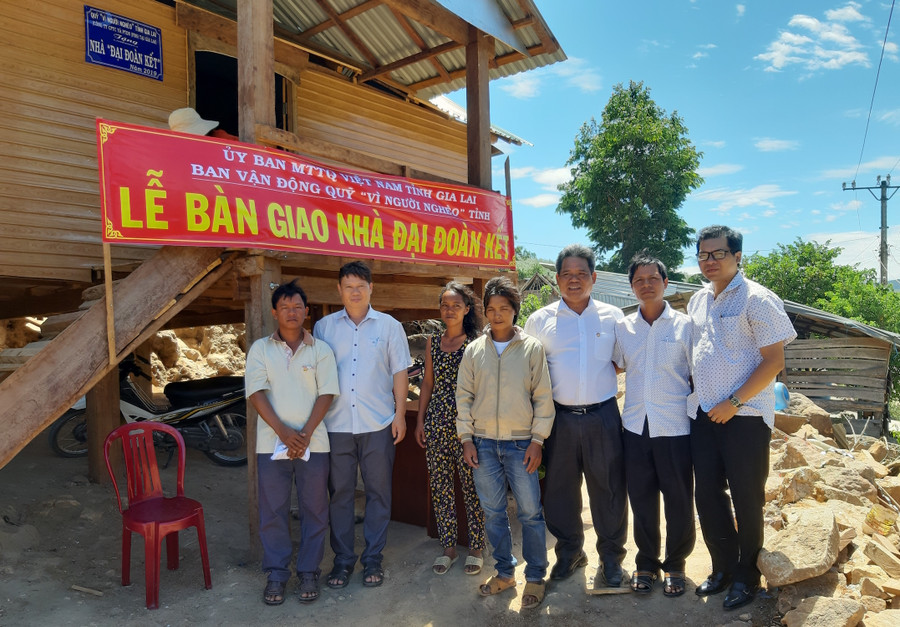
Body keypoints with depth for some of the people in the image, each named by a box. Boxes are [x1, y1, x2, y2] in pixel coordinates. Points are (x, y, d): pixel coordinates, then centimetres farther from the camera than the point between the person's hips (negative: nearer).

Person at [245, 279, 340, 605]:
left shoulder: (321, 350, 4)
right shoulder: (260, 349, 4)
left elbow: (326, 394, -2)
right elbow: (256, 392, -5)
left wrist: (305, 433, -13)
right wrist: (283, 432, -15)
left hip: (313, 442, 0)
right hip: (271, 442, 0)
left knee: (314, 511, 7)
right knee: (273, 511, 7)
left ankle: (309, 572, 23)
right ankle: (276, 575, 23)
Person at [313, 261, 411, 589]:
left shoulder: (389, 326, 5)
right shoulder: (324, 327, 7)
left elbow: (399, 372, 6)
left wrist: (400, 414, 0)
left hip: (378, 424, 0)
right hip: (336, 424, 1)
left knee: (378, 492, 6)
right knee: (340, 493, 7)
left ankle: (373, 559, 20)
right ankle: (342, 559, 21)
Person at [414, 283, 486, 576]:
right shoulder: (432, 342, 9)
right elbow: (428, 383, 12)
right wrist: (420, 420, 9)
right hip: (436, 424, 4)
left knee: (472, 487, 3)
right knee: (440, 488, 9)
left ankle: (476, 548, 19)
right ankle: (448, 547, 23)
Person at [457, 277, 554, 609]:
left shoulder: (532, 347, -2)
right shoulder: (474, 350, 3)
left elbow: (543, 397, -1)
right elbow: (463, 396, 6)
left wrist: (537, 440, -5)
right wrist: (466, 439, 2)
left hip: (521, 443, -2)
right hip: (483, 443, 3)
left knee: (530, 512, 4)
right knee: (493, 512, 12)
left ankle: (535, 576, 22)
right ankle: (504, 572, 29)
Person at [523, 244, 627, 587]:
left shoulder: (612, 316, 4)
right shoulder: (539, 320, 3)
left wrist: (603, 378, 0)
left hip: (602, 416, 0)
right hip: (560, 417, 1)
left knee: (609, 488, 8)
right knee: (559, 489, 11)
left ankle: (611, 556, 28)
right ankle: (570, 552, 32)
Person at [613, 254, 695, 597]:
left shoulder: (684, 325, -2)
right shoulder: (622, 327, 6)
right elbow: (614, 366, 19)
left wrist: (694, 413, -4)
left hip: (674, 427, -2)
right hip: (635, 427, 3)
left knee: (679, 501, 9)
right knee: (641, 500, 12)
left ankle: (675, 565, 29)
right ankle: (646, 563, 31)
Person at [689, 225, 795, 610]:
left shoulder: (757, 300, -9)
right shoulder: (698, 301, 11)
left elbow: (774, 360, -13)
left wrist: (733, 403, -16)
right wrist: (699, 397, 10)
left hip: (745, 416, -6)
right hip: (705, 415, 6)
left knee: (747, 500, 6)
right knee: (707, 495, 11)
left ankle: (746, 577, 25)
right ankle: (723, 567, 30)